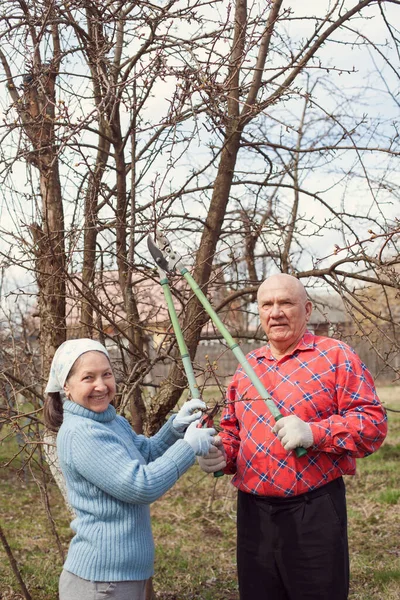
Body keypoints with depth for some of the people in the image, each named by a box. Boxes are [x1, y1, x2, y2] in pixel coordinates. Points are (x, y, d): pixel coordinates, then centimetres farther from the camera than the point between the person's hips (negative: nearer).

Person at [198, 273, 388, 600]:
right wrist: (221, 453, 0)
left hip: (315, 511, -5)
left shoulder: (336, 356, -4)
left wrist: (313, 432, -24)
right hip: (253, 512, 5)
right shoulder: (247, 366, 14)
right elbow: (232, 429, 22)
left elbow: (374, 421, -11)